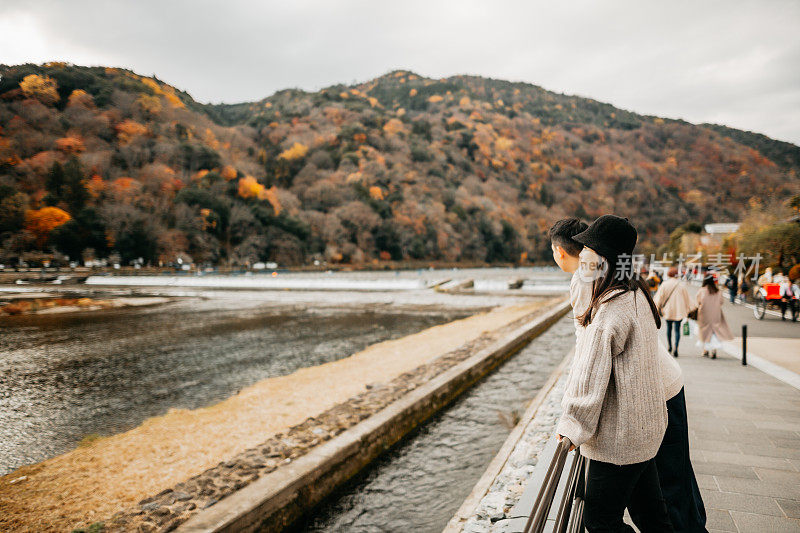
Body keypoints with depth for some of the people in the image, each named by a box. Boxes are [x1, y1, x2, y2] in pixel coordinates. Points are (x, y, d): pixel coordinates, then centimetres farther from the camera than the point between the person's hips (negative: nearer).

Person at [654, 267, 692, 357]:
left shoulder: (664, 284, -5)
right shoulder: (681, 285, -4)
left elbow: (659, 297, -3)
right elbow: (686, 298, 4)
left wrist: (656, 307, 6)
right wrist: (688, 310, 15)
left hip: (668, 310, 1)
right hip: (679, 311, -1)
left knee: (669, 328, 18)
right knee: (677, 330, -1)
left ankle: (669, 346, 30)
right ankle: (675, 348, -16)